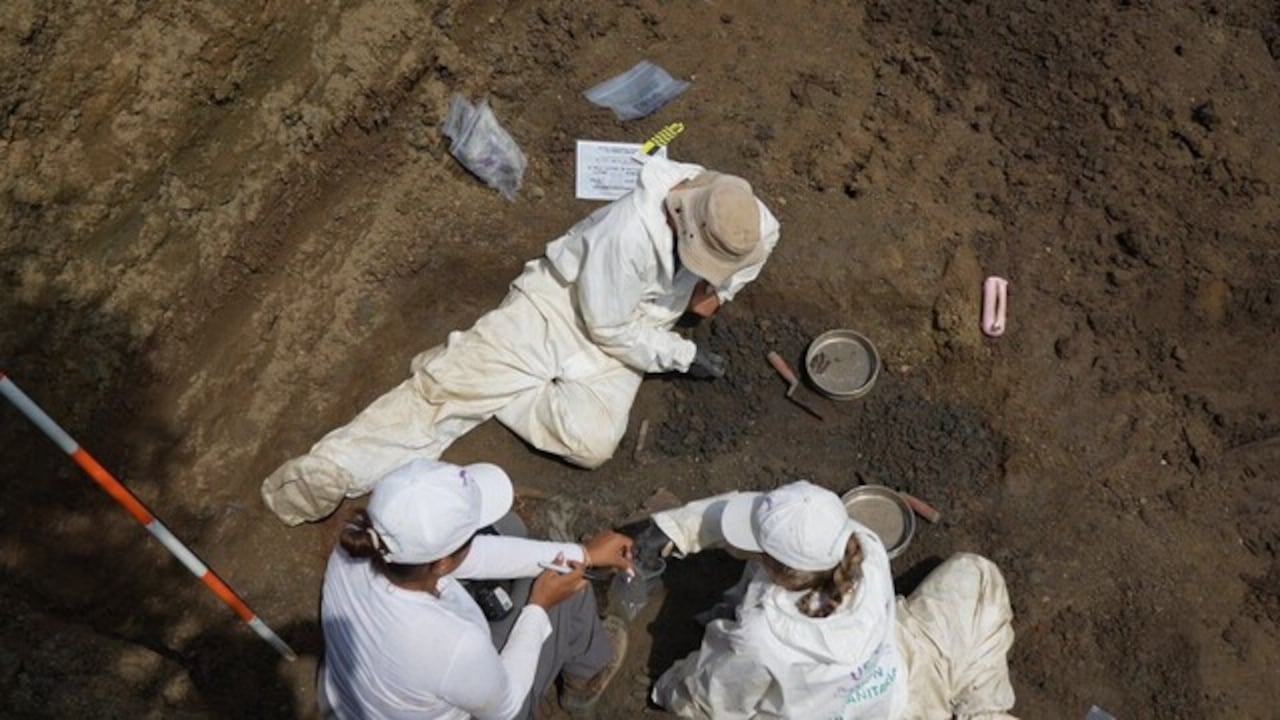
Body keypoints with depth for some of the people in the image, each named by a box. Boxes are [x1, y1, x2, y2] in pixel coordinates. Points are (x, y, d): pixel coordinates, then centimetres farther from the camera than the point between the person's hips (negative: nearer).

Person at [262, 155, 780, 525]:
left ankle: (492, 388, -3)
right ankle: (325, 476, -13)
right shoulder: (631, 230, -32)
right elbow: (608, 326, -22)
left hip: (628, 334, 4)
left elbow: (763, 243, 15)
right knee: (451, 382, -16)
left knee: (592, 441, -25)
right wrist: (684, 356, -18)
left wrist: (718, 290, 3)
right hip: (560, 305, -4)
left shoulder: (745, 221, -13)